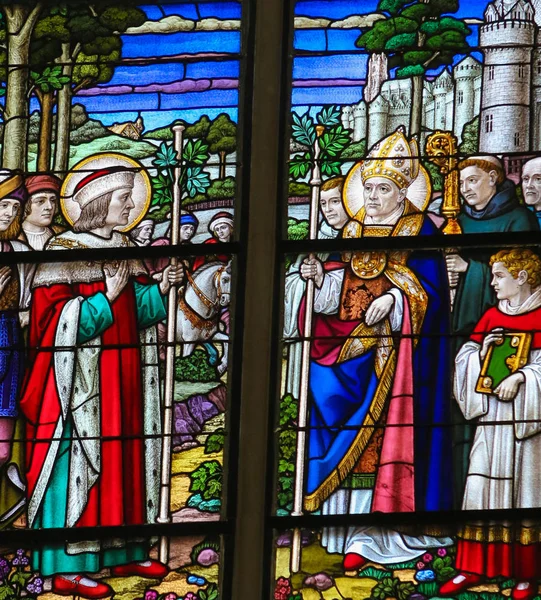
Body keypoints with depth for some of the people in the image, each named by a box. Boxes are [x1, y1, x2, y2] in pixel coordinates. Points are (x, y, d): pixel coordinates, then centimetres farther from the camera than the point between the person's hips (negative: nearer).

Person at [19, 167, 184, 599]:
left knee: (124, 460, 11)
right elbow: (56, 319, -17)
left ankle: (124, 553, 20)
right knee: (80, 459, -6)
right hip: (83, 381, -8)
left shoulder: (125, 248, 12)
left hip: (124, 378, 8)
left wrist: (160, 288, -3)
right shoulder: (65, 250, -11)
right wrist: (108, 296, -23)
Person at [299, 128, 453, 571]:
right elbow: (338, 289, 13)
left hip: (392, 346, -6)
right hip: (349, 343, 6)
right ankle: (352, 527, 1)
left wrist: (394, 299, -22)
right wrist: (321, 277, -7)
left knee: (379, 432, -9)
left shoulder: (419, 230, -1)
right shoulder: (355, 229, 16)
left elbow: (429, 287, -7)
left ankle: (367, 534, -10)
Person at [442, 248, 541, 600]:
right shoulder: (491, 316, 11)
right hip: (491, 414, 4)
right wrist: (483, 350, -7)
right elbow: (466, 359, 13)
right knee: (481, 487, 2)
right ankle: (473, 568, 6)